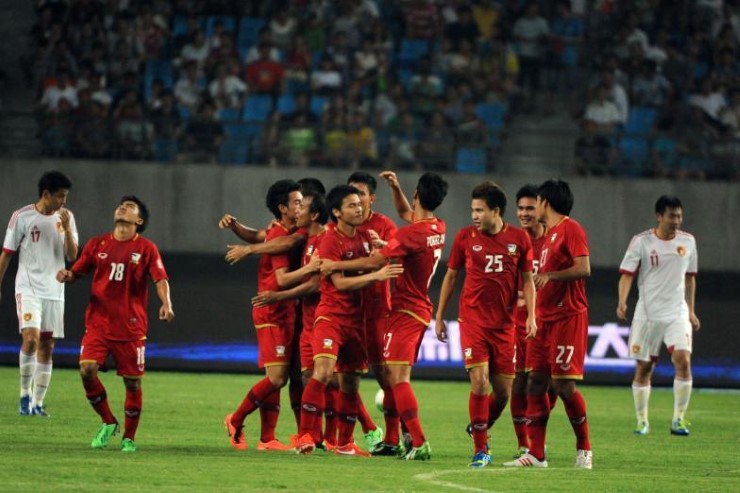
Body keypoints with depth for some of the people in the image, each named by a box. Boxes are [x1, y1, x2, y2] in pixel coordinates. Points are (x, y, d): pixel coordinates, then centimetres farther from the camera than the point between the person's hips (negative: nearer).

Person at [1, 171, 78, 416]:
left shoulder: (66, 217, 5)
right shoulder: (22, 217, -6)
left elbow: (72, 255, 1)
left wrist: (66, 228, -14)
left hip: (54, 292, 4)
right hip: (28, 288, -4)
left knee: (46, 347, 3)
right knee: (31, 338, -21)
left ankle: (37, 403, 9)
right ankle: (25, 394, -8)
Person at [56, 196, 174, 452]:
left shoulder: (146, 248, 0)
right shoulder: (97, 244, 9)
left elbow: (160, 278, -8)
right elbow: (79, 271, 16)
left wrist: (166, 303, -27)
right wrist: (67, 276, -8)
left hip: (131, 326, -2)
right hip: (98, 322, 2)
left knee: (132, 381, 0)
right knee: (87, 369, -16)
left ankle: (129, 438, 16)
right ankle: (108, 422, 4)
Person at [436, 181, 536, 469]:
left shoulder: (519, 239, 1)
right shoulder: (465, 237, 0)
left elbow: (527, 280, 7)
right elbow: (450, 276, 10)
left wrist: (531, 316, -5)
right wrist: (439, 316, 10)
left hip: (504, 324, 2)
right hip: (473, 320, -2)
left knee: (503, 391, 3)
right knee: (479, 382, -14)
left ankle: (481, 429, 32)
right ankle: (480, 450, -4)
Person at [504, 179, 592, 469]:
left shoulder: (570, 229, -8)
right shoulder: (549, 234, 20)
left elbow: (584, 269, -19)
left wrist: (549, 275, -21)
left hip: (568, 317, -9)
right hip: (544, 318, 9)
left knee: (564, 385, -9)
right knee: (535, 383, 3)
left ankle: (584, 449, 3)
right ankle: (536, 454, 3)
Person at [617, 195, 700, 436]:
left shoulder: (688, 241, 6)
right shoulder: (641, 242, -5)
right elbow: (627, 274, -9)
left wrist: (691, 311, 16)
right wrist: (622, 301, -26)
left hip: (677, 314, 2)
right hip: (647, 314, -2)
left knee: (683, 360, -16)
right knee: (643, 367, 4)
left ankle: (678, 420, -9)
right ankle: (642, 421, 18)